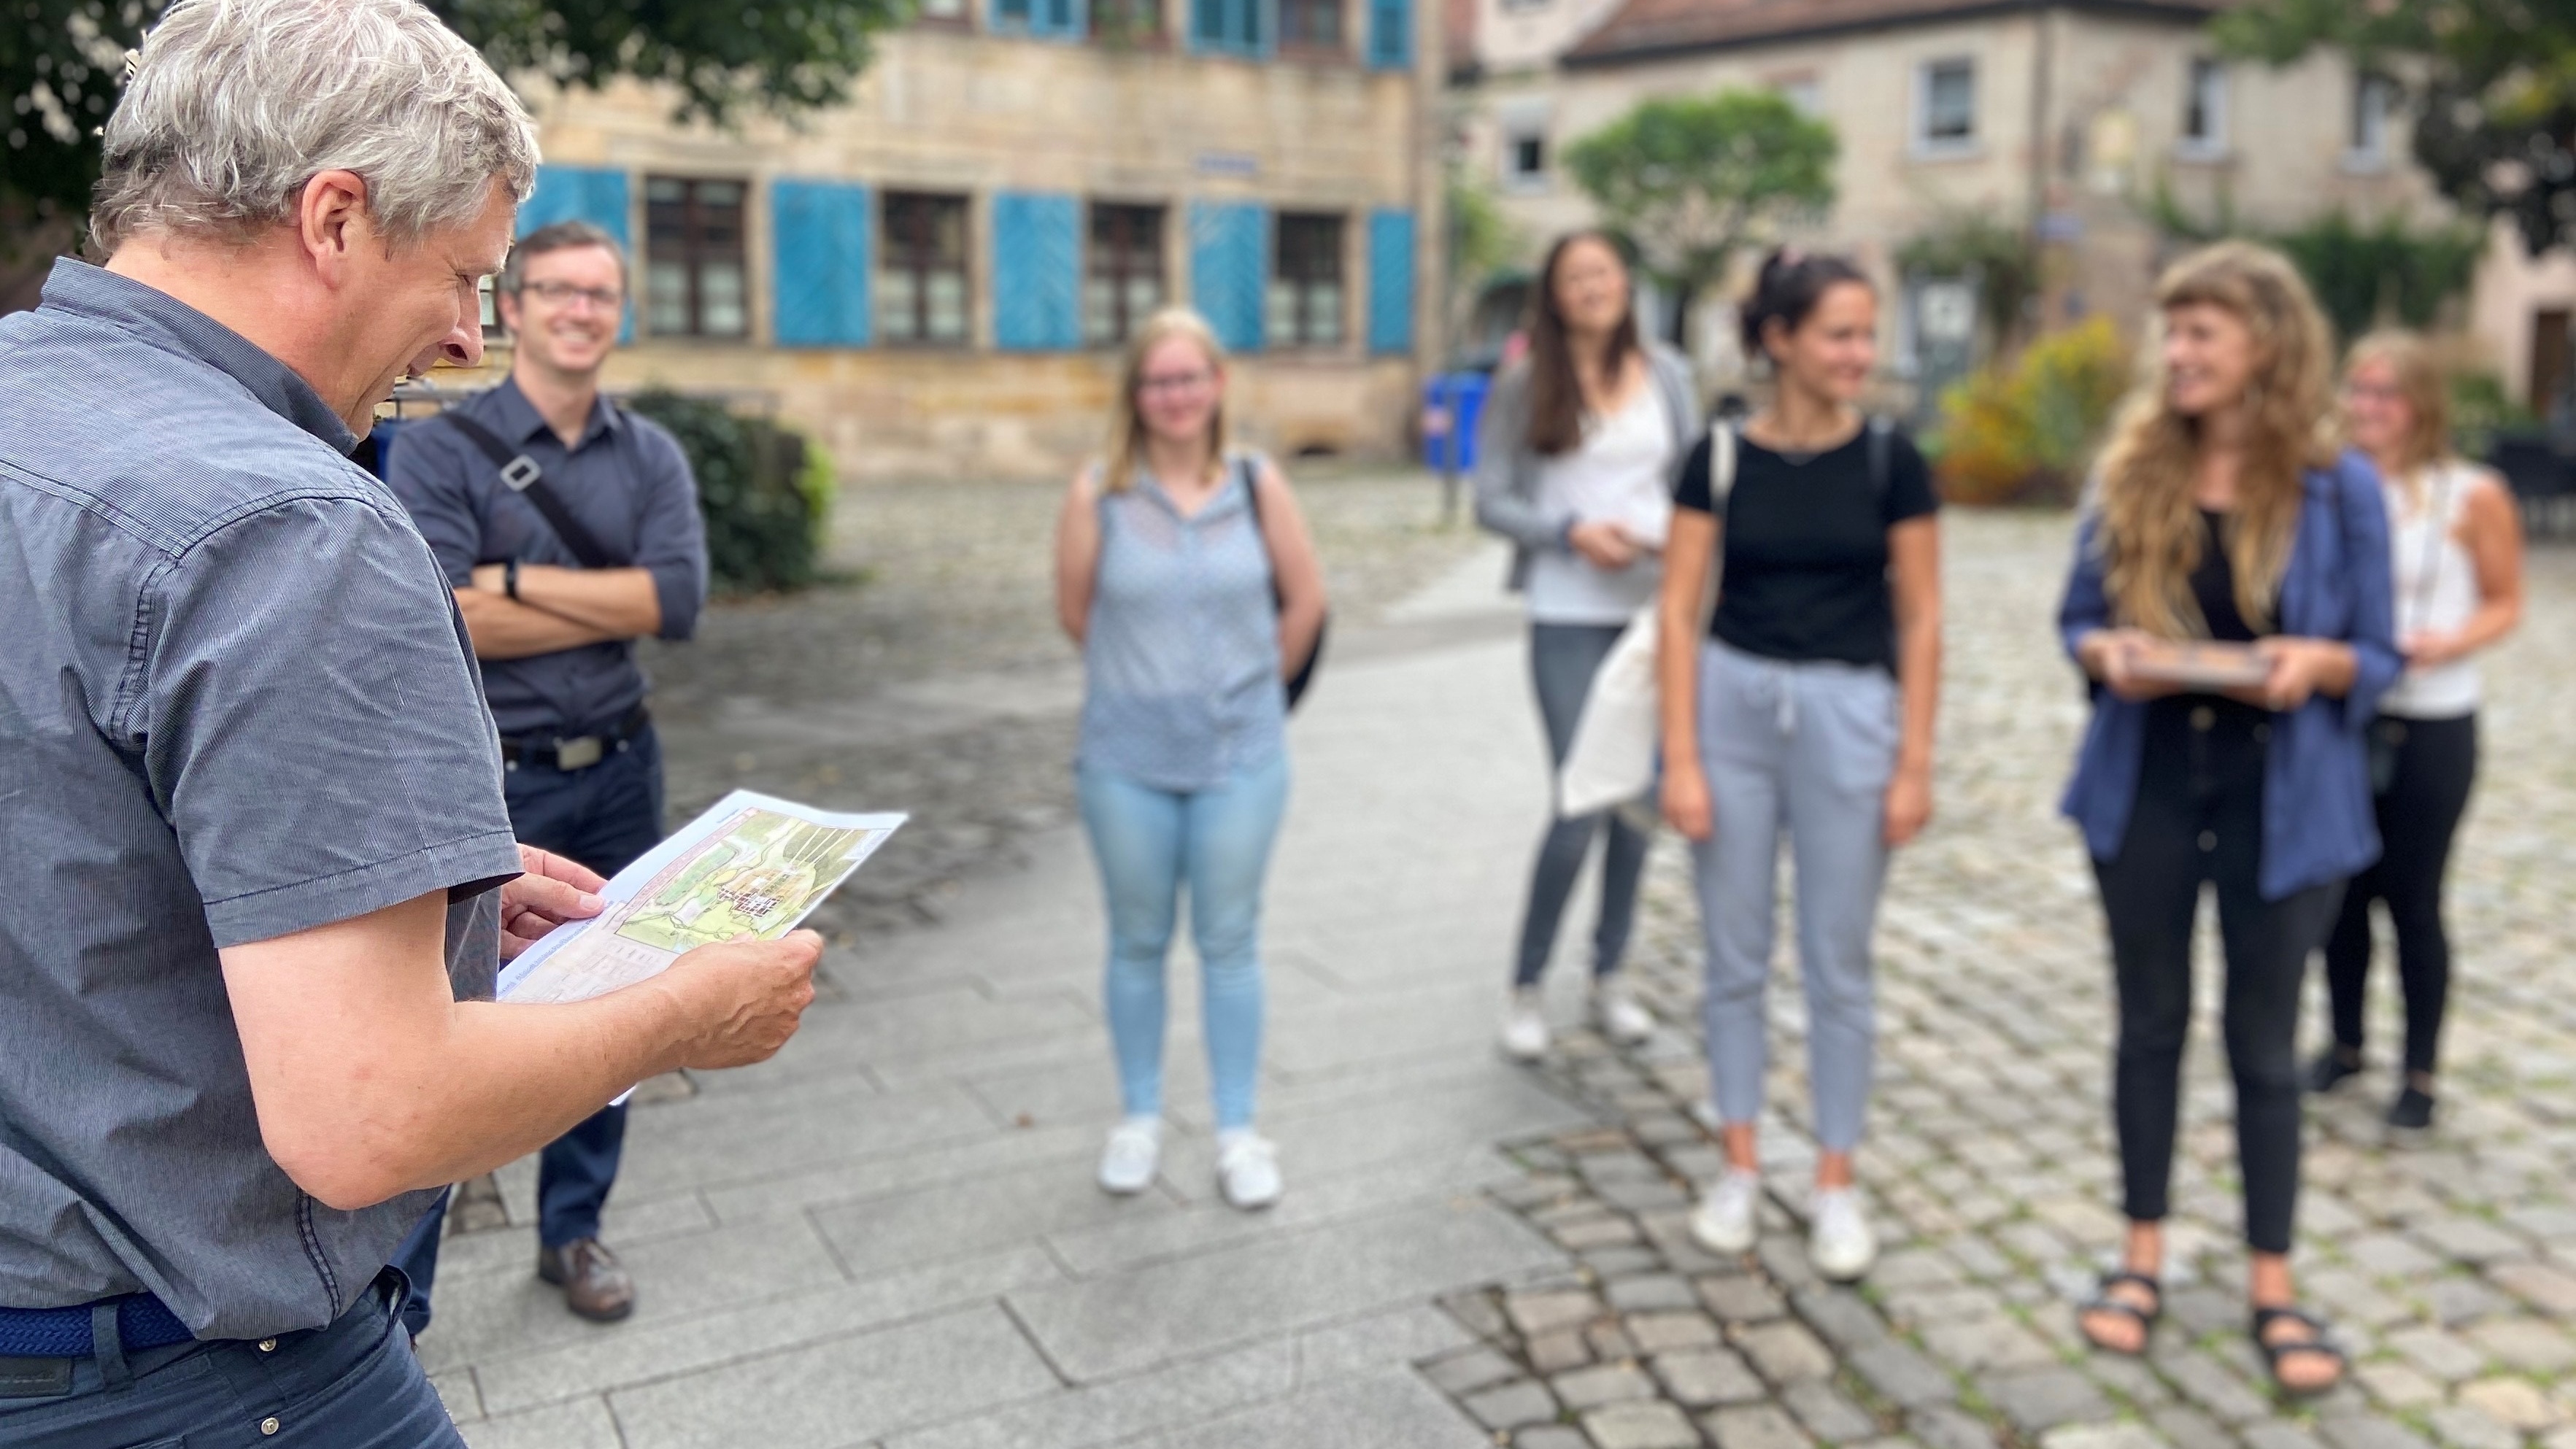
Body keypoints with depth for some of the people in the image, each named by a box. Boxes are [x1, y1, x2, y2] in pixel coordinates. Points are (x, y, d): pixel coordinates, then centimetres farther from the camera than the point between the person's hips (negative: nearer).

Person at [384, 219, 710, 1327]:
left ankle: (573, 1231, 34)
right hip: (485, 785, -4)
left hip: (616, 775, 4)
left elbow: (681, 600, -11)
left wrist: (513, 582, -16)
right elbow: (443, 624, -20)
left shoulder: (651, 457, 5)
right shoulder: (439, 449, -7)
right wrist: (613, 604, -14)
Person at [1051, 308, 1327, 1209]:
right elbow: (1074, 612, 2)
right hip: (1127, 760, 0)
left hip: (1241, 759, 0)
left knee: (1230, 943, 8)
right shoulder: (1098, 494, -6)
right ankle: (1139, 1118, 28)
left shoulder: (1257, 485, -3)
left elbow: (1305, 602, 4)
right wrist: (1142, 677, 10)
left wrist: (1253, 685, 11)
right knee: (1138, 941, 12)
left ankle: (1238, 1132, 20)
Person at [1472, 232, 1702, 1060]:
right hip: (1568, 618, -4)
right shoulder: (1523, 387, -2)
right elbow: (1491, 502, -3)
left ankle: (1610, 978, 25)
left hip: (1653, 608, 4)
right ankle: (1527, 986, 10)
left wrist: (1675, 537, -10)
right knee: (1582, 805, -8)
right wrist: (1572, 533, -17)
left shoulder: (1665, 373, 7)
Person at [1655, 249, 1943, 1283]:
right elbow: (1679, 612, -2)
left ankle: (1836, 1185, 22)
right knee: (1735, 957, 10)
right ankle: (1739, 1166, 26)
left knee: (1838, 965, 7)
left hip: (1848, 715, -1)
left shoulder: (1889, 460, -2)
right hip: (1733, 705, 1)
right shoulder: (1720, 458, -2)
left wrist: (1914, 766, -4)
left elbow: (1920, 620, 0)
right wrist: (1681, 759, -7)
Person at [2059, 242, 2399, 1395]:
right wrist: (2111, 652, -16)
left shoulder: (2340, 487, -6)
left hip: (2283, 794, -2)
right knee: (2151, 1022, 13)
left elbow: (2378, 657, -1)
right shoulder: (2132, 471, 0)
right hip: (2146, 781, 2)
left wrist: (2314, 662, -23)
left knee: (2264, 1041, 9)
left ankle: (2272, 1289, 23)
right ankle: (2143, 1256, 28)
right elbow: (2076, 618, 5)